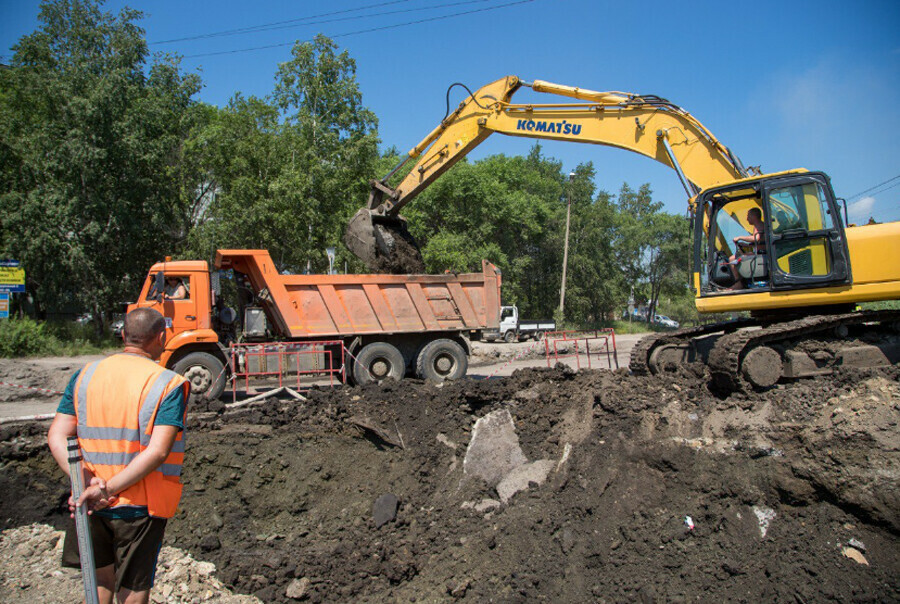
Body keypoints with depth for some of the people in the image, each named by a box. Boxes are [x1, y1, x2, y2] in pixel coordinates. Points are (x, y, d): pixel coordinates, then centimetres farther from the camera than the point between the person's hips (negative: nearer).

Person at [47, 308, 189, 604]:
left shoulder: (85, 375, 2)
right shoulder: (170, 385, -13)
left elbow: (57, 437, -5)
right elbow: (158, 451, -23)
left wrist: (85, 480, -14)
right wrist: (108, 489, -20)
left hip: (88, 502, 4)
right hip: (141, 505, -4)